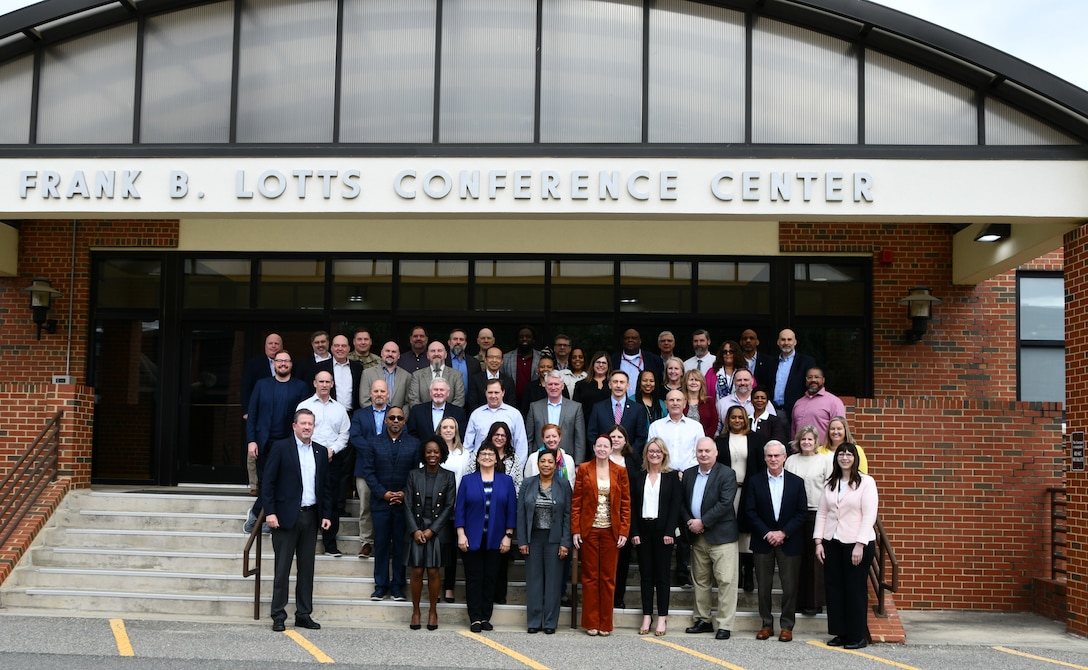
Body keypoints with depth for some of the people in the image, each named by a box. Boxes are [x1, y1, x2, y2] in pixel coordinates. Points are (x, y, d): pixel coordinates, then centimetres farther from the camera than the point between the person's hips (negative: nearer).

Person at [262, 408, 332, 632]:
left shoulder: (321, 452, 11)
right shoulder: (280, 447, -2)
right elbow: (268, 482, -5)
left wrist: (326, 514, 7)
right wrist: (269, 512, -12)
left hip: (311, 516, 4)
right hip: (286, 516, -4)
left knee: (307, 568, 8)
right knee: (282, 568, 0)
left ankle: (304, 614, 15)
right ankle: (278, 616, 6)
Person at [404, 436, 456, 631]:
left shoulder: (448, 477, 3)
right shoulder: (414, 475, 6)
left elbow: (449, 506, -1)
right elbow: (408, 505, 3)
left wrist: (432, 530, -7)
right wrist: (415, 530, -8)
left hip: (437, 531, -1)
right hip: (417, 529, 1)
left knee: (433, 572, -1)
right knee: (417, 572, -2)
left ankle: (433, 612, 11)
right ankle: (415, 611, 9)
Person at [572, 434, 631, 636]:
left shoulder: (620, 472, 5)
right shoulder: (584, 469, 3)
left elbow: (626, 504, 4)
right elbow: (576, 502, 1)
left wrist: (624, 532, -4)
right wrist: (575, 530, -5)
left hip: (611, 531, 1)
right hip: (589, 530, -1)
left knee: (608, 578, 5)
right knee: (590, 576, 4)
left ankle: (606, 624, 12)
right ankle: (591, 623, 10)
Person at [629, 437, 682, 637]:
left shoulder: (672, 476, 2)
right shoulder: (638, 477, 9)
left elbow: (676, 505, -4)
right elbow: (633, 506, 6)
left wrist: (670, 532, -11)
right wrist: (634, 532, -3)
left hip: (663, 530, -3)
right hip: (643, 530, 3)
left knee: (662, 574, 1)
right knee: (645, 574, 5)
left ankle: (662, 618, 6)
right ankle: (646, 616, 10)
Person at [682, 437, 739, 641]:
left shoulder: (727, 474, -7)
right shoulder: (688, 474, 11)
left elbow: (725, 503, -16)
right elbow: (682, 502, 12)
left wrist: (703, 522, -16)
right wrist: (688, 521, -6)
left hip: (721, 535, -6)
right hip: (697, 536, 6)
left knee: (726, 580, -6)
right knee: (700, 580, 13)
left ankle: (725, 625, -1)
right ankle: (702, 620, 23)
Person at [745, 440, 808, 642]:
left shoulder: (797, 482, 3)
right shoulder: (755, 482, 3)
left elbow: (801, 513, -1)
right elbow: (750, 512, -1)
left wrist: (784, 533, -11)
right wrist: (767, 533, -12)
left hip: (789, 542, -1)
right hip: (763, 542, 1)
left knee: (789, 586, 1)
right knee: (763, 586, 5)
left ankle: (787, 626, 11)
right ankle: (766, 624, 16)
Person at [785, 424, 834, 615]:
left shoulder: (825, 459, 2)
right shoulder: (791, 460, 10)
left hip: (817, 512, -2)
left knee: (815, 557, 0)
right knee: (797, 557, 5)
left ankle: (814, 602, 8)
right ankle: (798, 600, 13)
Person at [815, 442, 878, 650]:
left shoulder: (866, 482, -4)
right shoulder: (830, 484, 12)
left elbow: (869, 516, -9)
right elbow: (822, 513, 10)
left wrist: (860, 545, -15)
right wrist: (818, 541, 2)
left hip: (857, 543, -5)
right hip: (832, 543, 5)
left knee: (855, 590, 0)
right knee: (833, 588, 6)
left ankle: (857, 636, 10)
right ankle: (840, 633, 16)